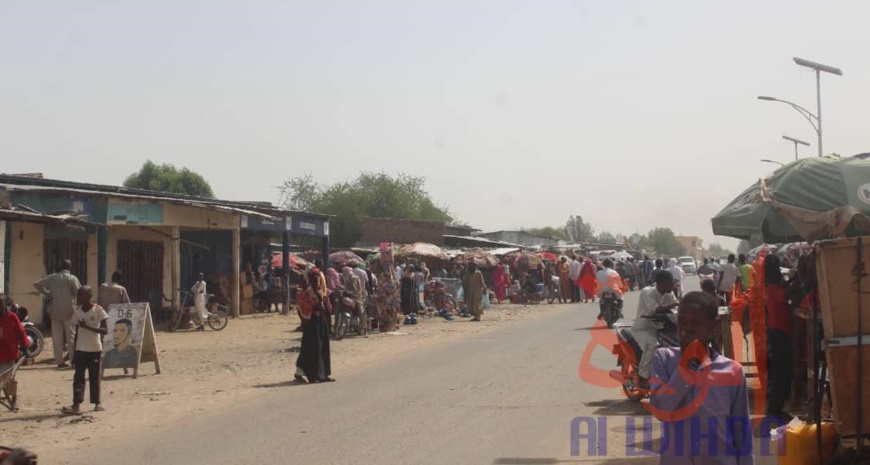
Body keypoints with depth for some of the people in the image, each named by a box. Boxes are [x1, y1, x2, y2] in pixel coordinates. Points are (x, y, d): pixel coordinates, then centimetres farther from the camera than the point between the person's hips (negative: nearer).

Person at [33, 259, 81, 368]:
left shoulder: (52, 277, 7)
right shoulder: (72, 278, -4)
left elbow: (37, 284, 4)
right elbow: (78, 291, -15)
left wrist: (47, 294, 7)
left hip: (55, 310, 3)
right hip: (68, 310, -3)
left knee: (57, 337, 5)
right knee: (71, 336, 5)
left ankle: (59, 361, 5)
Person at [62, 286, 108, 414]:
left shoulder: (98, 310, -7)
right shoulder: (77, 311, 7)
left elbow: (105, 331, -12)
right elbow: (77, 332, 11)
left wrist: (87, 327, -22)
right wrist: (74, 352, 9)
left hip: (94, 349, -3)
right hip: (80, 349, 3)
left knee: (94, 377, 4)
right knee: (78, 377, -5)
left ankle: (97, 402, 16)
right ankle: (76, 404, -11)